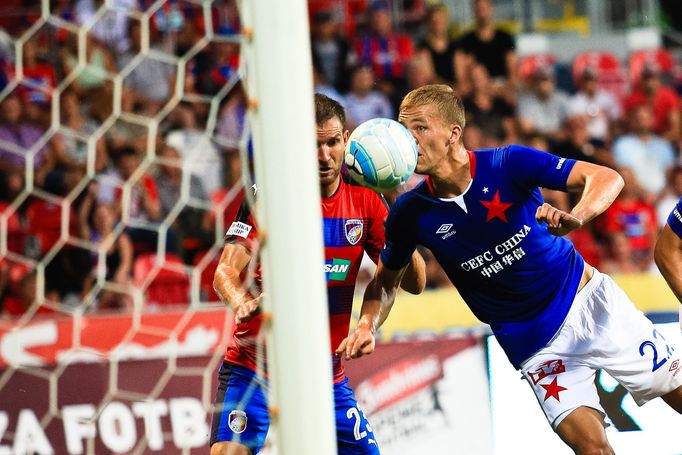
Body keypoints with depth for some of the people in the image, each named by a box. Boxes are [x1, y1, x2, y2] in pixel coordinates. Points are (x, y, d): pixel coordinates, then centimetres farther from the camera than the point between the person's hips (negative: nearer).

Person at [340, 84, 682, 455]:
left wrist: (575, 218, -41)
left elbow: (606, 178, -21)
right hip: (534, 344, 1)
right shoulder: (410, 213, -11)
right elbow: (386, 279, 5)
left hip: (589, 301, 0)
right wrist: (367, 326, -15)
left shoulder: (509, 163, -18)